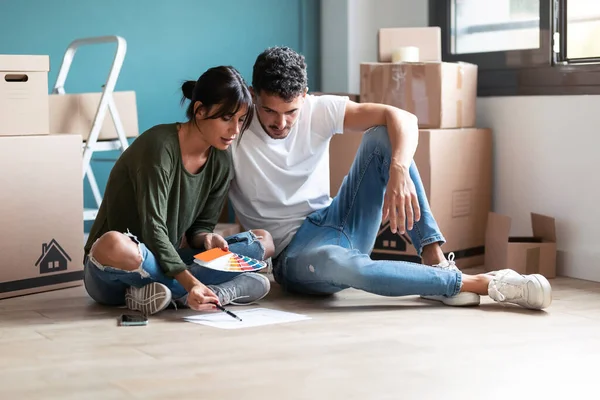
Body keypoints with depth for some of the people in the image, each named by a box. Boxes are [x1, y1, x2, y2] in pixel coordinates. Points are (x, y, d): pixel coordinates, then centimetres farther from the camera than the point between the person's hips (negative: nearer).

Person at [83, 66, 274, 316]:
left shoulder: (220, 161, 2)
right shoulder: (159, 146, -19)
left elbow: (201, 225, 7)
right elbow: (153, 228, -25)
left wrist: (206, 238, -18)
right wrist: (190, 282, -37)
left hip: (166, 264, 7)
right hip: (113, 275, -7)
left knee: (262, 240, -5)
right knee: (113, 245, -42)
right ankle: (234, 289, -32)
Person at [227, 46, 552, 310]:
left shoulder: (318, 110, -5)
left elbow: (403, 118, -14)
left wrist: (398, 171, -33)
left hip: (333, 223, 4)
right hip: (292, 253, -4)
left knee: (381, 135, -16)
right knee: (331, 262, -42)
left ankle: (434, 259, -25)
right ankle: (481, 283, -35)